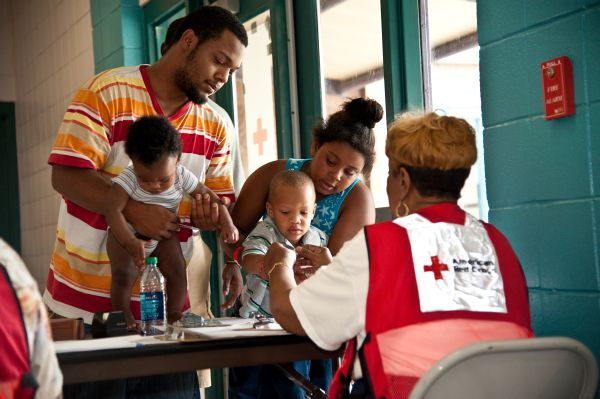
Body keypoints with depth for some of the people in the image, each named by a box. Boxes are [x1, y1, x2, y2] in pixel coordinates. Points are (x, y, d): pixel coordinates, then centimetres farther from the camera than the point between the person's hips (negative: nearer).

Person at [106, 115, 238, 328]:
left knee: (176, 268, -14)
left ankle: (174, 314, 6)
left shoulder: (181, 176, -18)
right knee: (123, 273, -21)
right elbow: (113, 210, -38)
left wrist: (226, 223, -20)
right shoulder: (127, 179, -28)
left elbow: (208, 195, -6)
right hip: (126, 234, -3)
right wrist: (130, 242, -51)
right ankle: (123, 317, 1)